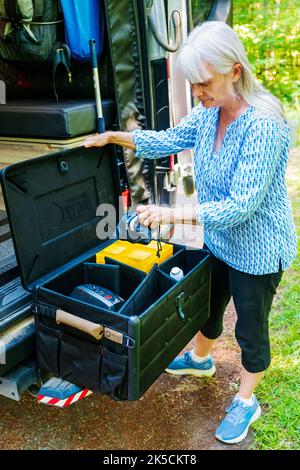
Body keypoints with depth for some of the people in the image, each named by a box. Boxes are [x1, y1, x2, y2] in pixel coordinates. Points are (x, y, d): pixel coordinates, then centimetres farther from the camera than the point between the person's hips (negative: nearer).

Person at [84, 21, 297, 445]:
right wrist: (114, 137, 0)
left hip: (256, 251, -7)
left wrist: (175, 214, -35)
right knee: (206, 306, 27)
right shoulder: (208, 112, -7)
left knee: (250, 331, 13)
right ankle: (199, 360, 57)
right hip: (219, 241, 7)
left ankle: (246, 403, 39)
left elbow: (243, 204, -33)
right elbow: (169, 140, 8)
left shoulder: (263, 124, -30)